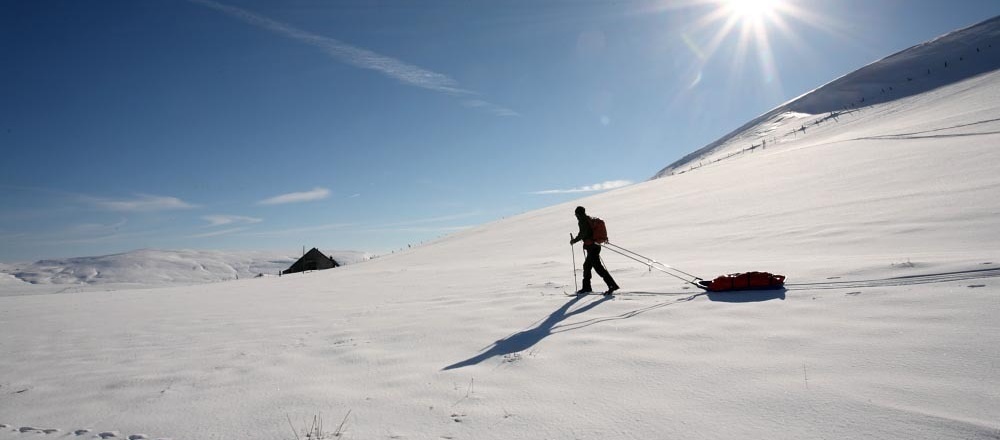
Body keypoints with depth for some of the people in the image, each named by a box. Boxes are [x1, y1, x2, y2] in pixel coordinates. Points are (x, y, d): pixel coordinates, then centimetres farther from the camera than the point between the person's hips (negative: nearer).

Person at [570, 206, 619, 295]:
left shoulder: (582, 221, -9)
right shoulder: (590, 219, 16)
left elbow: (583, 234, -17)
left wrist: (574, 240, -5)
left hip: (591, 247, -10)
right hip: (596, 245, 10)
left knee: (598, 267, -11)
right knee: (587, 265, 17)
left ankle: (612, 285, -16)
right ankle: (586, 287, 26)